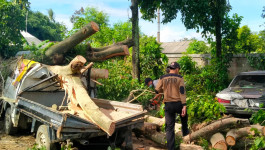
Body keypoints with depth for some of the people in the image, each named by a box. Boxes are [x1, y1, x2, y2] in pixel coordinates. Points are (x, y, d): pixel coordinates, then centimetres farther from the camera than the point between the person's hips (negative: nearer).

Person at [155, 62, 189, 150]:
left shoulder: (163, 78, 2)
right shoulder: (179, 78, -2)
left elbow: (157, 90, 4)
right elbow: (182, 92, -10)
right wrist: (184, 106, -13)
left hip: (168, 105, 1)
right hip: (178, 104, -1)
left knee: (169, 127, 4)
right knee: (184, 116, 33)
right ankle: (185, 133, 45)